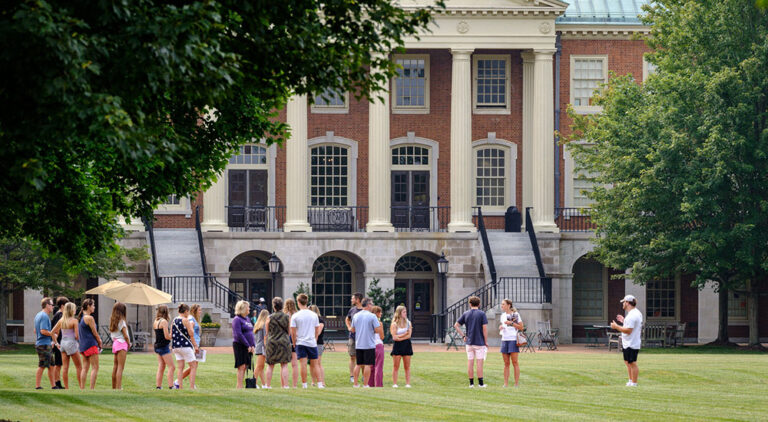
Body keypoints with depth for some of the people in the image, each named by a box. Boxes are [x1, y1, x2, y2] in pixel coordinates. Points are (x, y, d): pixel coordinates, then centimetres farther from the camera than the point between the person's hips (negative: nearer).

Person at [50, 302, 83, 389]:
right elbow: (76, 335, -14)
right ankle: (82, 386, 6)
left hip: (63, 343, 5)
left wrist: (56, 342, 19)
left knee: (65, 367, 5)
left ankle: (66, 387, 5)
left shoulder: (61, 321, 5)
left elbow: (53, 332, 11)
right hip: (71, 343, -5)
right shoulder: (74, 321, -11)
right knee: (78, 366, 6)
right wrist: (79, 339, 7)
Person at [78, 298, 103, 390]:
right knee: (95, 368, -5)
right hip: (91, 344, -9)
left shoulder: (82, 318, 13)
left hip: (83, 345, 9)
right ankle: (92, 388, -11)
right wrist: (100, 343, 4)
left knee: (85, 368, 10)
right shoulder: (89, 318, -13)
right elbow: (95, 333, -11)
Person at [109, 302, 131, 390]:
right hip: (122, 343, -8)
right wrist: (129, 344, 2)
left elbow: (111, 334, 13)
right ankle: (118, 388, -16)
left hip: (115, 343, 8)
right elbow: (125, 335, -12)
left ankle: (114, 387, 19)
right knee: (120, 367, -10)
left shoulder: (112, 320, 10)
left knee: (115, 366, 14)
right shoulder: (121, 321, -12)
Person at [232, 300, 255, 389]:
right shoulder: (237, 320, -10)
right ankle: (239, 386, -10)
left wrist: (253, 345, 7)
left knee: (246, 366, 7)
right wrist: (248, 346, -17)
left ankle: (239, 386, 11)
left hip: (248, 347, 8)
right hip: (240, 346, -8)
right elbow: (238, 335, -17)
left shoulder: (247, 319, 16)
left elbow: (251, 332, 20)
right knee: (241, 366, -10)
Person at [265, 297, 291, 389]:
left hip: (272, 342, -1)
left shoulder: (270, 318, -5)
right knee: (284, 365, 2)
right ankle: (285, 385, -5)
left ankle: (268, 385, 9)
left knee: (270, 365, 8)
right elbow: (289, 331, 10)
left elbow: (267, 332, 4)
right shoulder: (287, 317, -1)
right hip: (284, 342, 1)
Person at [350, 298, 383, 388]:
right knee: (367, 365, -1)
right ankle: (365, 384, -1)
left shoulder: (356, 316, 7)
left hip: (358, 345, 5)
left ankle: (355, 383, 12)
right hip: (369, 344, -5)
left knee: (358, 364, 12)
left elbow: (353, 330, 17)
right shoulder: (372, 316, -10)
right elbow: (378, 330, -13)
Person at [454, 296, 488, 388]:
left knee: (470, 362, 6)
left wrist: (463, 336, 9)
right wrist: (486, 342, -3)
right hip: (479, 342, -3)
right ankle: (480, 383, -2)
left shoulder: (465, 314, 5)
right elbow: (485, 328, -10)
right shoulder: (481, 314, -6)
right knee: (479, 362, -1)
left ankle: (471, 383, 8)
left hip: (469, 342, 3)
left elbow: (456, 325, 5)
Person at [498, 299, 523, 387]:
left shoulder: (515, 314, -3)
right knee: (506, 363, 5)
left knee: (515, 362, -5)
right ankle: (506, 384, 6)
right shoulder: (502, 315, 14)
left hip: (513, 340, -6)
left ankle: (516, 384, -4)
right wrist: (500, 327, 3)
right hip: (504, 340, 6)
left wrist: (511, 323, -13)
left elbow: (521, 327, -3)